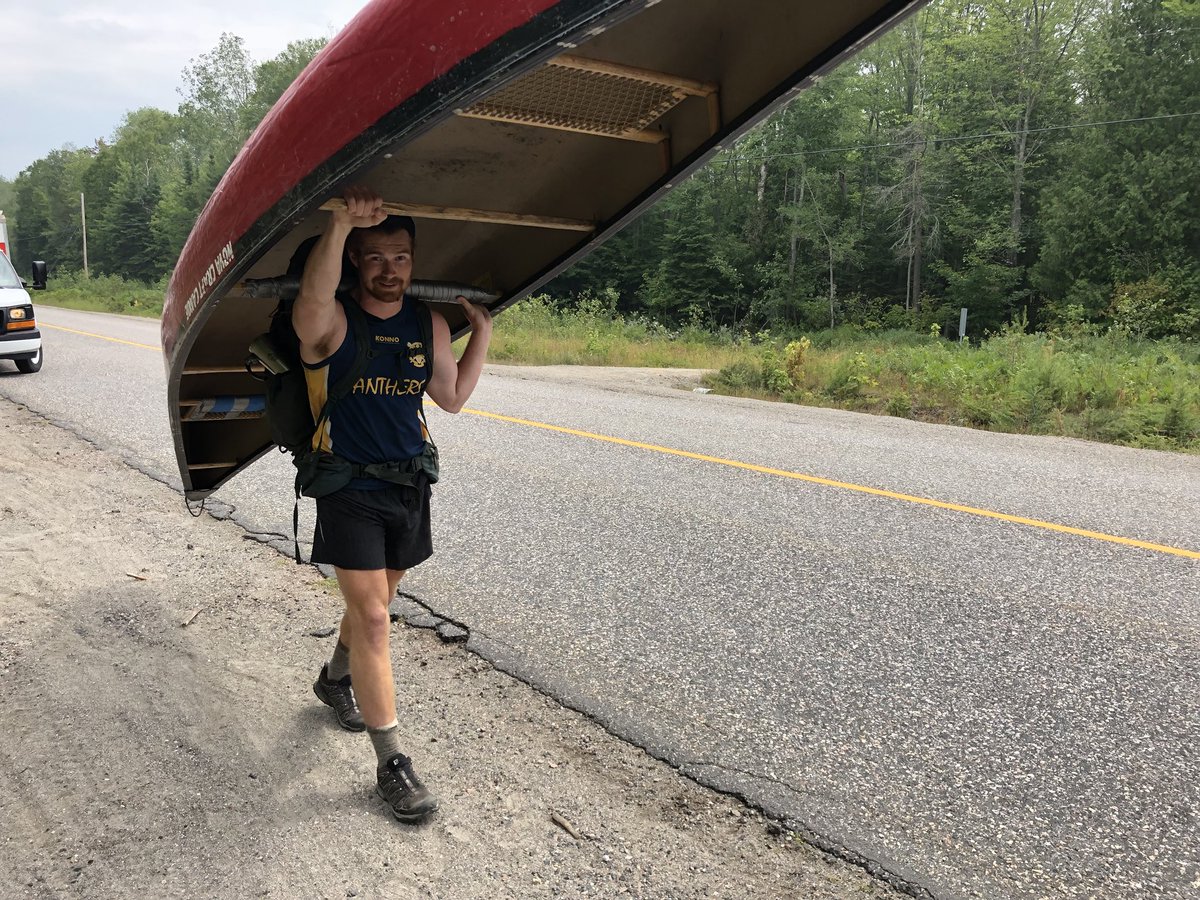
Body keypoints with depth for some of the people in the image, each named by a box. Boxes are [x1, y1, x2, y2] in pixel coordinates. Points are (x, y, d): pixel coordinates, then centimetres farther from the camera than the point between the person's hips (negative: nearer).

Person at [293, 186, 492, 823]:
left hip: (410, 486, 5)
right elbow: (312, 300, -41)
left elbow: (452, 398, 12)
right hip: (349, 488, -5)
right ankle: (391, 763, 2)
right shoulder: (333, 324, -15)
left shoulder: (429, 326, 2)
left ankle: (336, 679, 51)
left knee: (372, 604, 22)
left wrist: (482, 330, 6)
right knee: (373, 620, -7)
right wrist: (341, 221, -52)